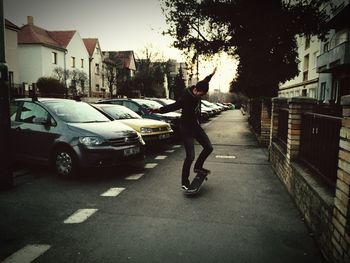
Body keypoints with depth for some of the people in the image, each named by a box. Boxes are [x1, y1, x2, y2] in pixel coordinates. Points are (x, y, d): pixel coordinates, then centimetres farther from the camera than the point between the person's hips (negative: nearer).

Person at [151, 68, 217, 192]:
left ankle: (198, 167, 30)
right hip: (186, 129, -8)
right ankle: (184, 182, 5)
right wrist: (160, 110, -56)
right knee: (190, 156, -10)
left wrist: (211, 75, 35)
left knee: (208, 147, 9)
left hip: (196, 126, 8)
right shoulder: (186, 98, -24)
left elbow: (204, 82, 20)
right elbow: (174, 106, -39)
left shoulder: (197, 93, -2)